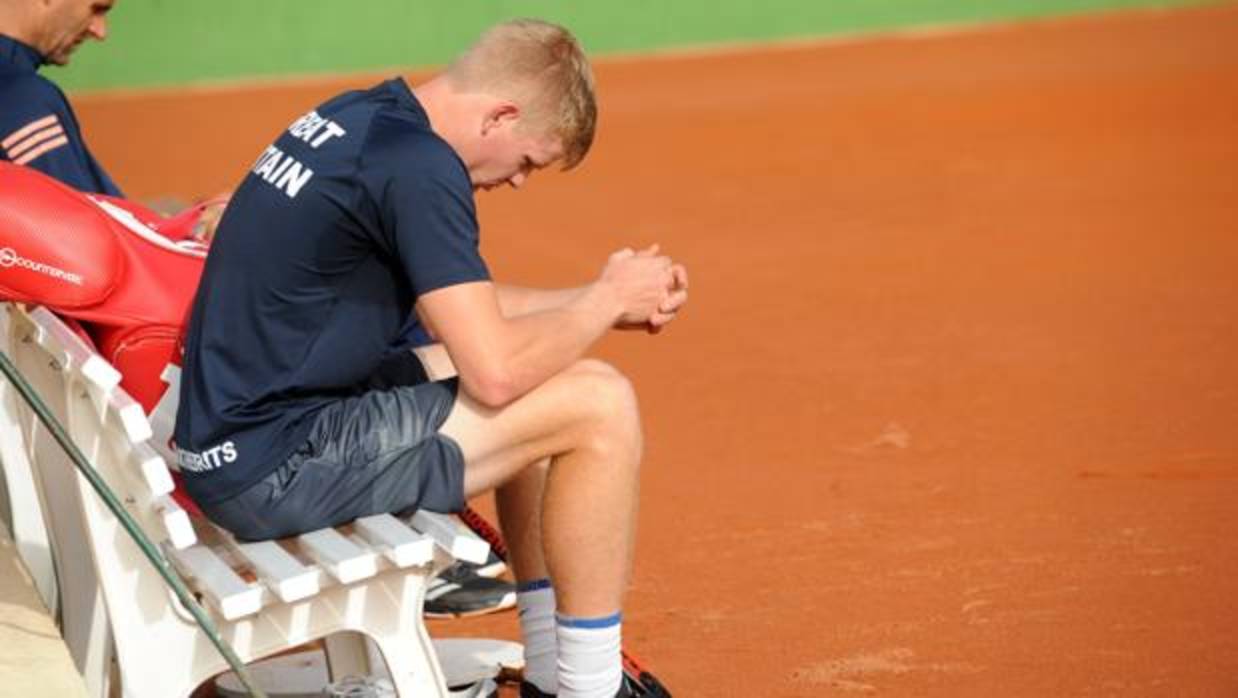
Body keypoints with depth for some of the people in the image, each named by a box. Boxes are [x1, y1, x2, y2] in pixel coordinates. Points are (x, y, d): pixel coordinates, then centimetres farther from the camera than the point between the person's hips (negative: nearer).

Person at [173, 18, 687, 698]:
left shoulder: (355, 116, 11)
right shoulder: (419, 167, -18)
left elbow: (457, 303, 22)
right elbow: (495, 373, -21)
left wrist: (603, 300, 13)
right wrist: (610, 297, -4)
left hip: (233, 429, 10)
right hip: (275, 469, -10)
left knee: (543, 390, 22)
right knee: (598, 403, -9)